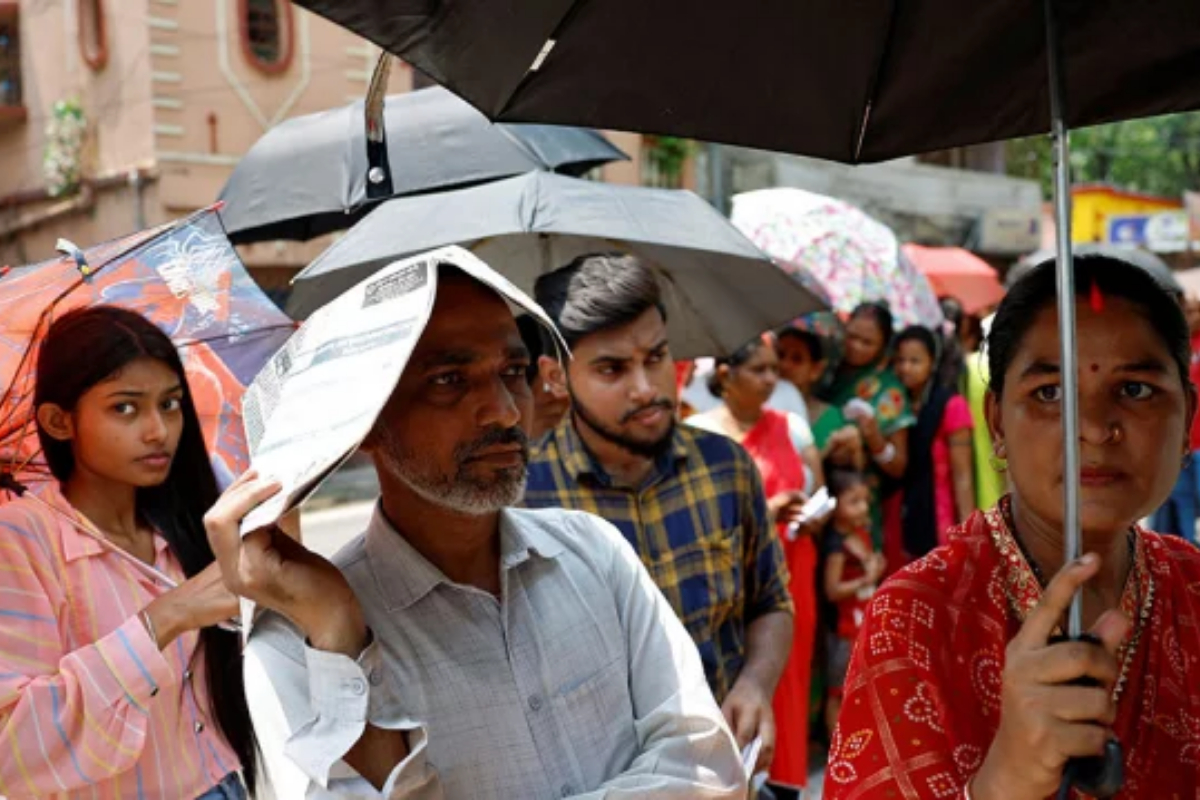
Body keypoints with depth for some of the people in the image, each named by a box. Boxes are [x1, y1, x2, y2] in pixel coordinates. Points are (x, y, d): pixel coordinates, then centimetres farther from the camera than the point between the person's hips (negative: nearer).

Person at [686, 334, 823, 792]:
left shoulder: (792, 428, 10)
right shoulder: (697, 433, -2)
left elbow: (820, 495, 14)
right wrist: (761, 513, -16)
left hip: (788, 573, 3)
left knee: (787, 674, 3)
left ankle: (783, 778, 15)